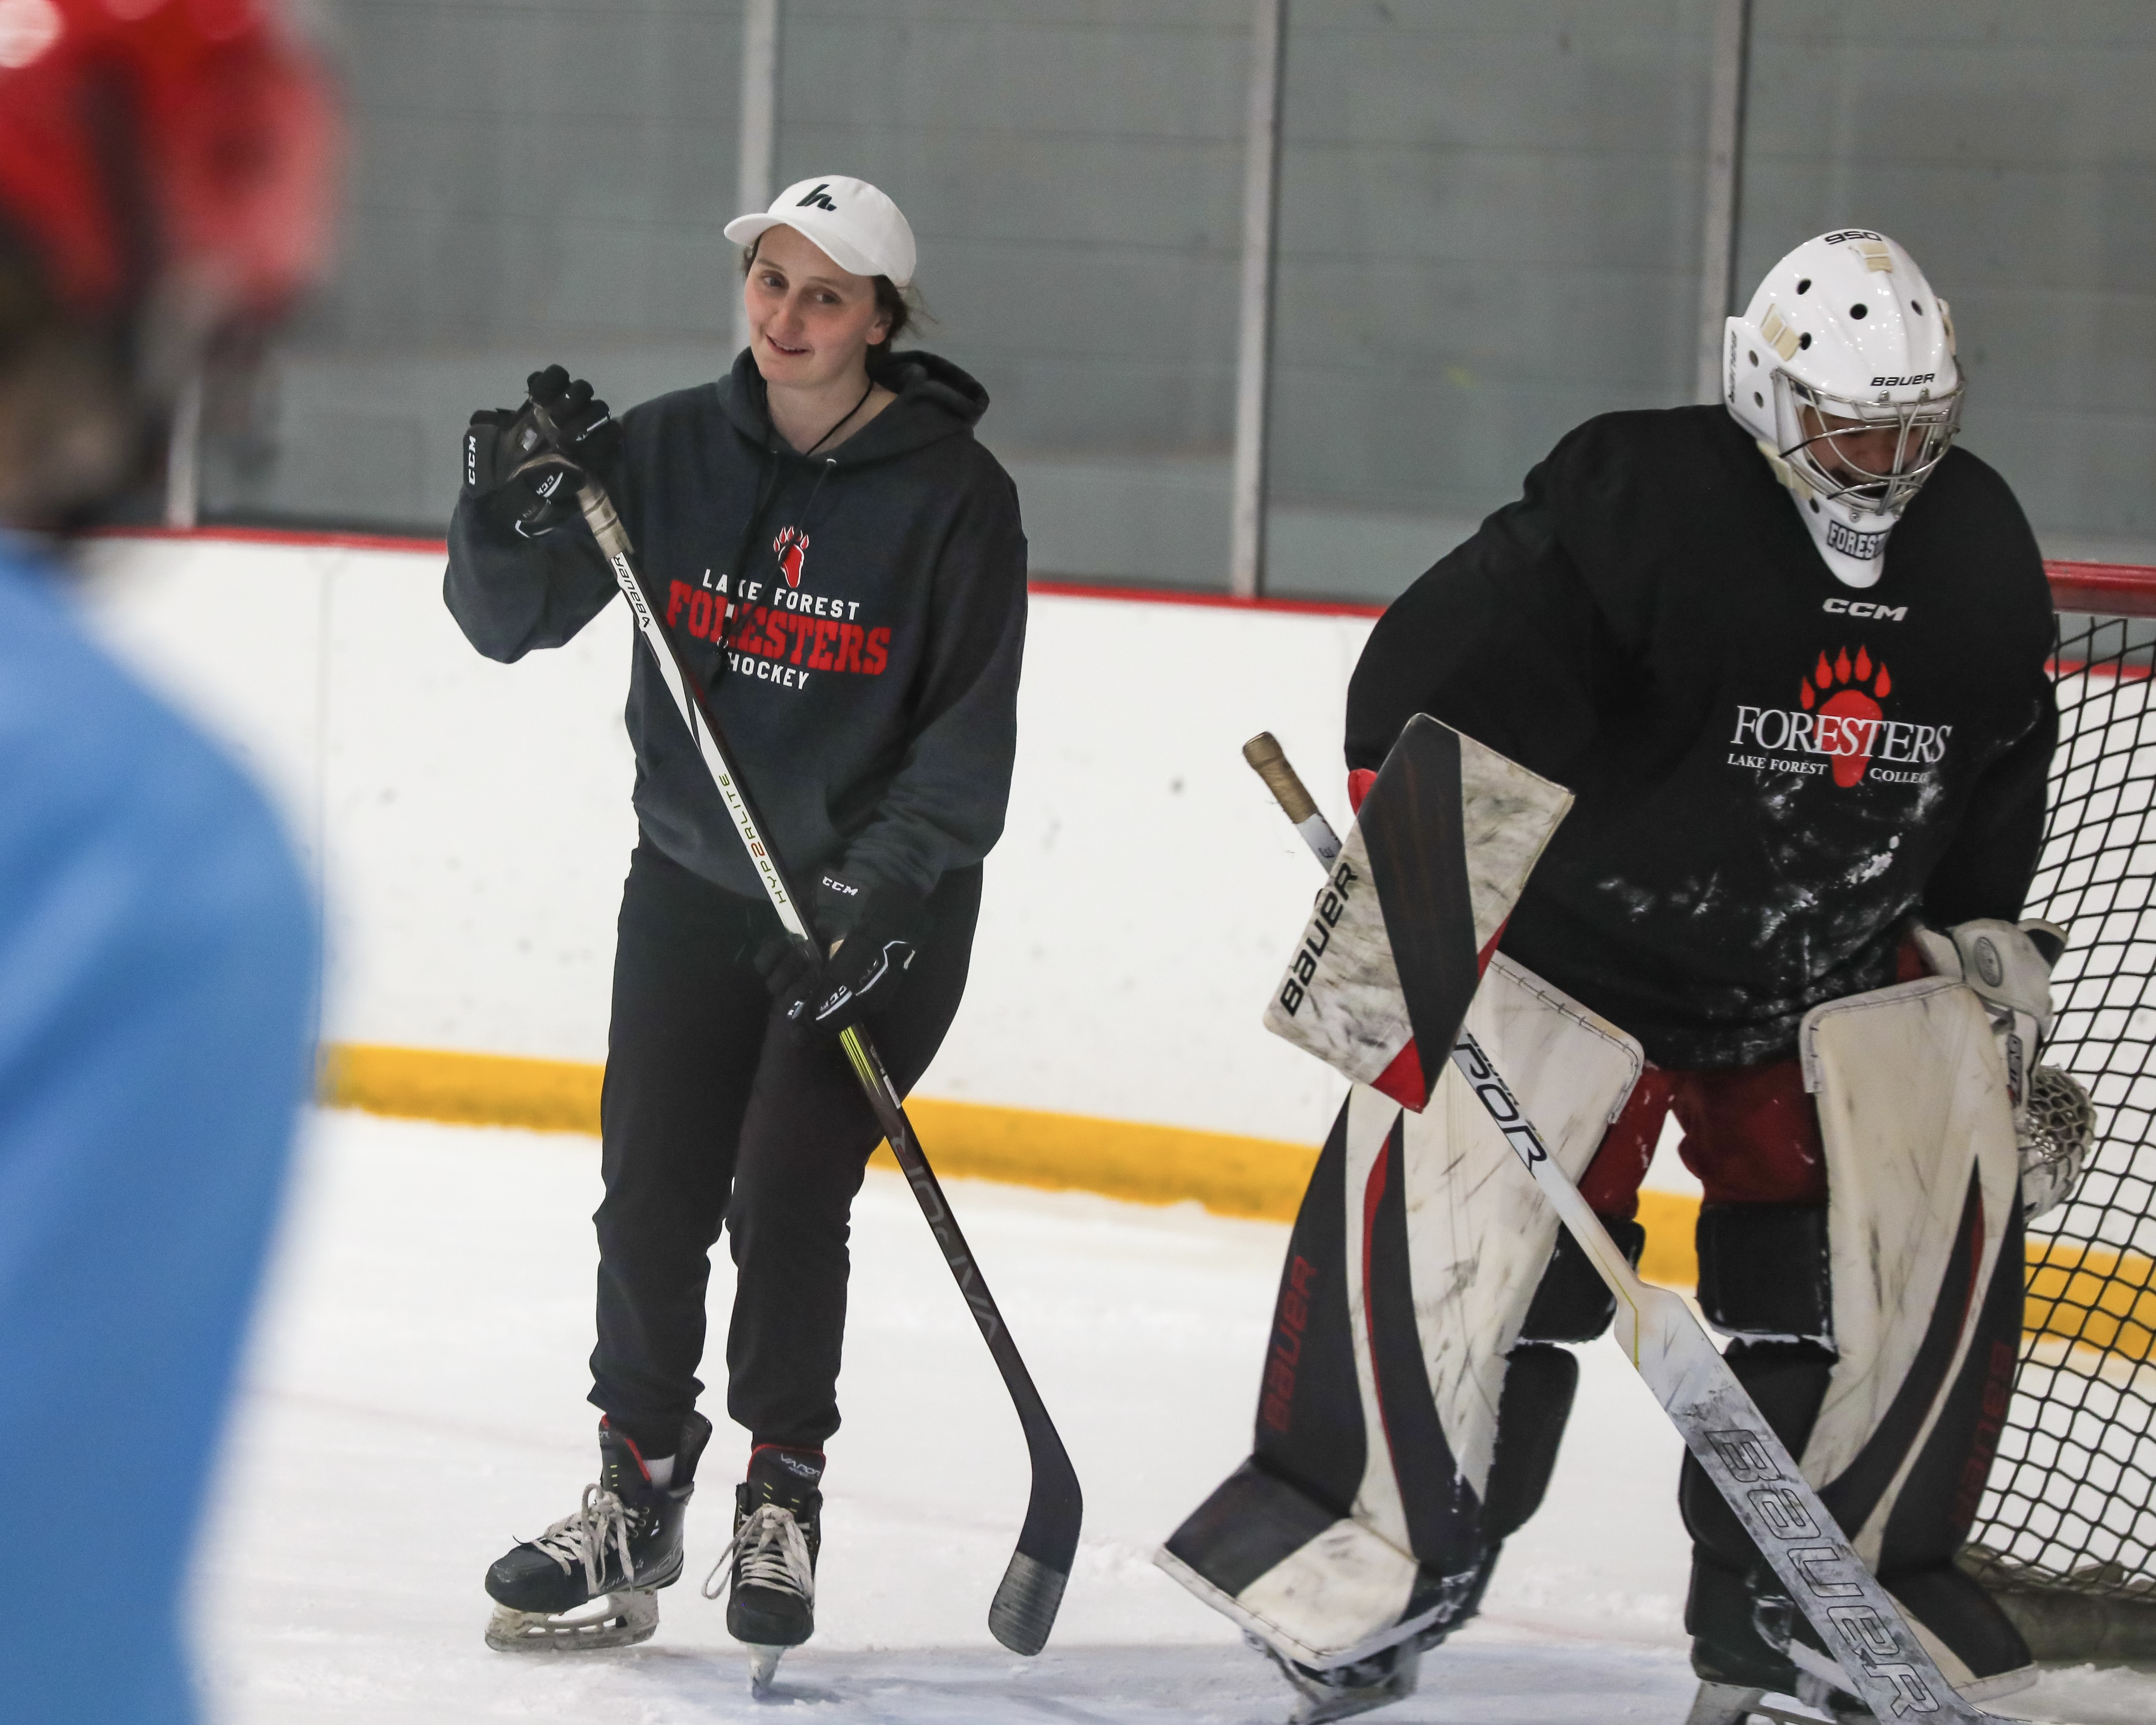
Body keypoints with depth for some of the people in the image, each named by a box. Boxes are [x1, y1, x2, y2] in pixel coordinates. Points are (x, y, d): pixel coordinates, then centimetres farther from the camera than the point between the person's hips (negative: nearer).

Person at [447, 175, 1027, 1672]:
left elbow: (971, 733, -13)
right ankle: (640, 1493, 16)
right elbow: (508, 622, -1)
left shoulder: (953, 493, -12)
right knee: (653, 1192, 1)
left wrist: (884, 883, -25)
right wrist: (514, 511, -21)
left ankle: (785, 1494, 9)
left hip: (882, 894, -3)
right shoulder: (673, 451, -3)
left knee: (789, 1194, -10)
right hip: (695, 878, 3)